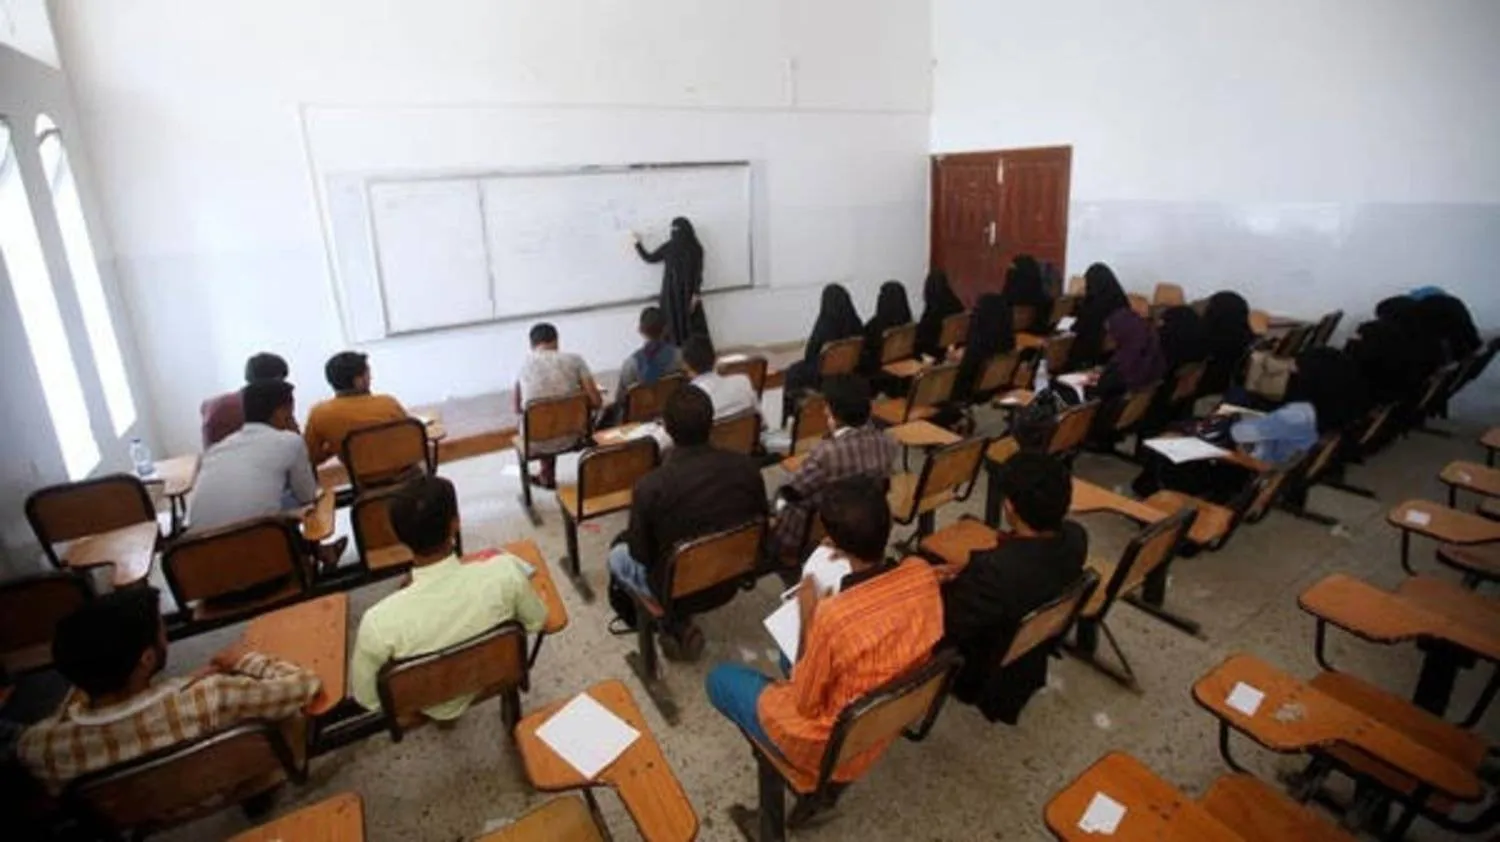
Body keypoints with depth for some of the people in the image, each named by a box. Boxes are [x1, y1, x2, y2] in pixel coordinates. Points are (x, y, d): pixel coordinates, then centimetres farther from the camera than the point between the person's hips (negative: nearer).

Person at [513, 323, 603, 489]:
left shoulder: (524, 362, -2)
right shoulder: (574, 360, -5)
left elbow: (518, 408, 7)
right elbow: (597, 402, -8)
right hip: (569, 437, 0)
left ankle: (547, 476, 44)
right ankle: (547, 475, 44)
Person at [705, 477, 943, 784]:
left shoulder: (833, 616, -39)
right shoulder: (923, 575, -20)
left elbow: (806, 704, -20)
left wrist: (808, 617, -15)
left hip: (832, 749, -6)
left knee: (721, 679, 15)